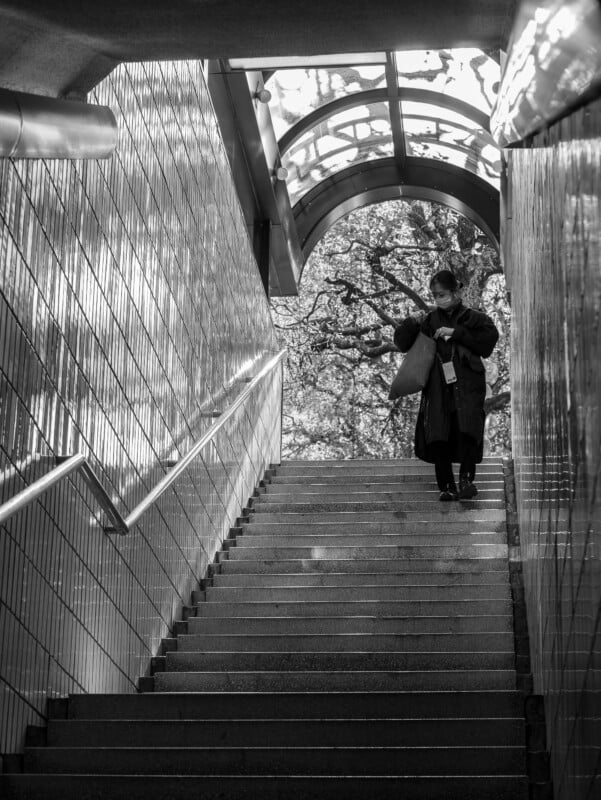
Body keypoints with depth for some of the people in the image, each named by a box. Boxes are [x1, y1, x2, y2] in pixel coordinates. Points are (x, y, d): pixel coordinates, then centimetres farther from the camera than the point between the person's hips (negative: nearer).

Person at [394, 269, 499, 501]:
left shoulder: (474, 318, 10)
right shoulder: (429, 321, 17)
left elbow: (488, 340, -6)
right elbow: (402, 343, 17)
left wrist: (456, 333, -9)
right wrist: (411, 323, -2)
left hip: (467, 385, -2)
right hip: (437, 386, 2)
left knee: (467, 430, -21)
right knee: (437, 438, -7)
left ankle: (466, 479, -16)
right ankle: (447, 486, -1)